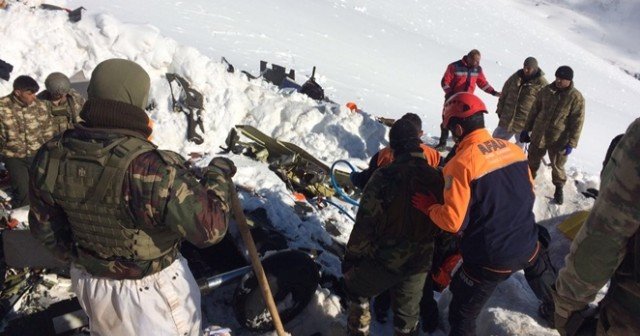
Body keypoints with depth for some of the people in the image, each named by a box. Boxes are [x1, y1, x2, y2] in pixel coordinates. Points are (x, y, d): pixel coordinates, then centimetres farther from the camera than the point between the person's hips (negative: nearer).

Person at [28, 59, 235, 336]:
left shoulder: (51, 157, -13)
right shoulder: (148, 168, -35)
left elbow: (45, 227, 1)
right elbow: (209, 226, -30)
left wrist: (79, 259, 19)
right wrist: (219, 175, -13)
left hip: (89, 282, 6)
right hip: (151, 290, -6)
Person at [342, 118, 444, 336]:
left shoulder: (385, 176, -20)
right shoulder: (437, 178, -6)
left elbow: (365, 222, -18)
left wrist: (351, 256, -4)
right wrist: (441, 263, 20)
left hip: (383, 260, -4)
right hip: (419, 264, 4)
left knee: (356, 289, 25)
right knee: (408, 314, 23)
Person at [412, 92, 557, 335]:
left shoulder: (461, 163, -22)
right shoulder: (513, 149, -3)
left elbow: (454, 221, -22)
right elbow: (529, 195, 10)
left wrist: (429, 207, -4)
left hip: (490, 260, -6)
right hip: (528, 247, 7)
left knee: (462, 315, 13)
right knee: (541, 275, 40)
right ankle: (556, 309, 68)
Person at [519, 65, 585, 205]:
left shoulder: (576, 97, -11)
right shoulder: (546, 90, 0)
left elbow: (577, 122, -10)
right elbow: (534, 111, 9)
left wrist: (571, 144, -13)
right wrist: (526, 129, 10)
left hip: (559, 140, -3)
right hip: (538, 135, 3)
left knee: (557, 166, 10)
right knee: (532, 162, 15)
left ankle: (559, 189, 32)